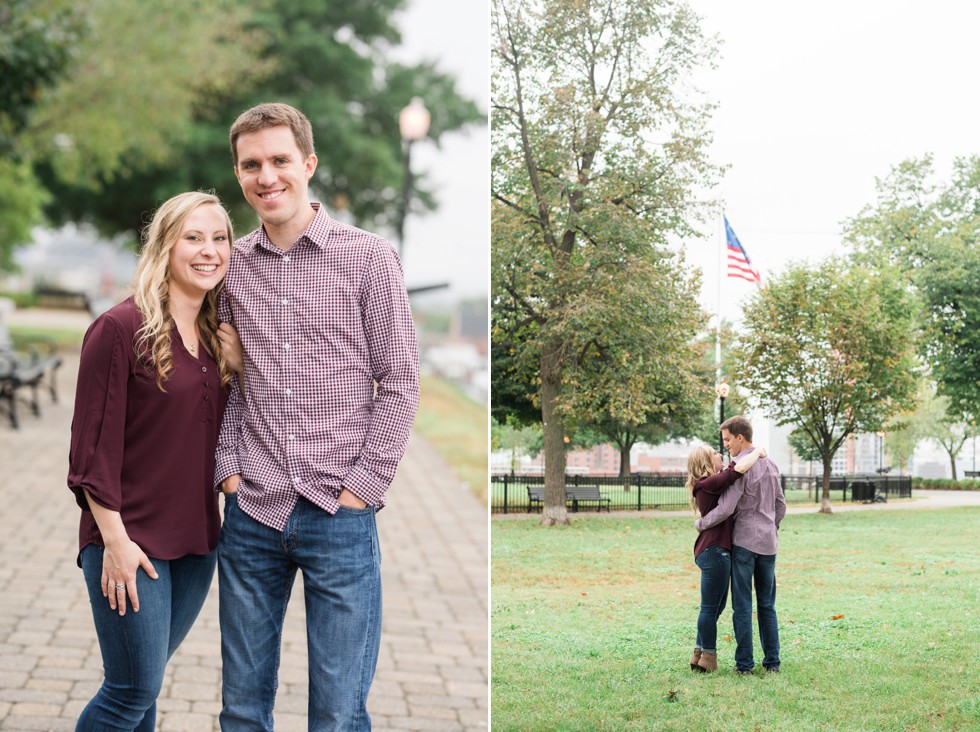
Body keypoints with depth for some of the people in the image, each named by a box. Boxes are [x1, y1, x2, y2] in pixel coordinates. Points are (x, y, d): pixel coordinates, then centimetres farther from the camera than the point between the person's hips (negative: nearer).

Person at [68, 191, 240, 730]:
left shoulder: (217, 338, 9)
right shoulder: (121, 328, -11)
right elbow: (92, 443, -12)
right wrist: (114, 539, -15)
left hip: (196, 542, 6)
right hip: (130, 541, -6)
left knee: (141, 681, 14)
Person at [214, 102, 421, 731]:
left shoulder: (368, 257, -1)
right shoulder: (231, 265, 9)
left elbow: (400, 380, -1)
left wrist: (362, 486, -7)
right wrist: (228, 468, 1)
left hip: (339, 515, -3)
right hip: (250, 514, 3)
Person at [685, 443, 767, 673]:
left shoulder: (710, 485, 18)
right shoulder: (710, 484, -14)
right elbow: (739, 468, -26)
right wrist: (757, 452, -10)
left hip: (714, 551, 11)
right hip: (714, 550, -11)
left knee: (715, 607, 16)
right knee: (710, 607, -3)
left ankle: (700, 656, 21)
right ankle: (708, 658, 3)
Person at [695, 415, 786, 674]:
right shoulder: (771, 465, 11)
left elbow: (725, 509, -19)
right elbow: (780, 506, 17)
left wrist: (701, 523, -4)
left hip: (744, 542, -7)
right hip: (768, 542, 7)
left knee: (742, 606, -1)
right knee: (767, 605, 11)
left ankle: (744, 663, -1)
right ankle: (772, 661, 11)